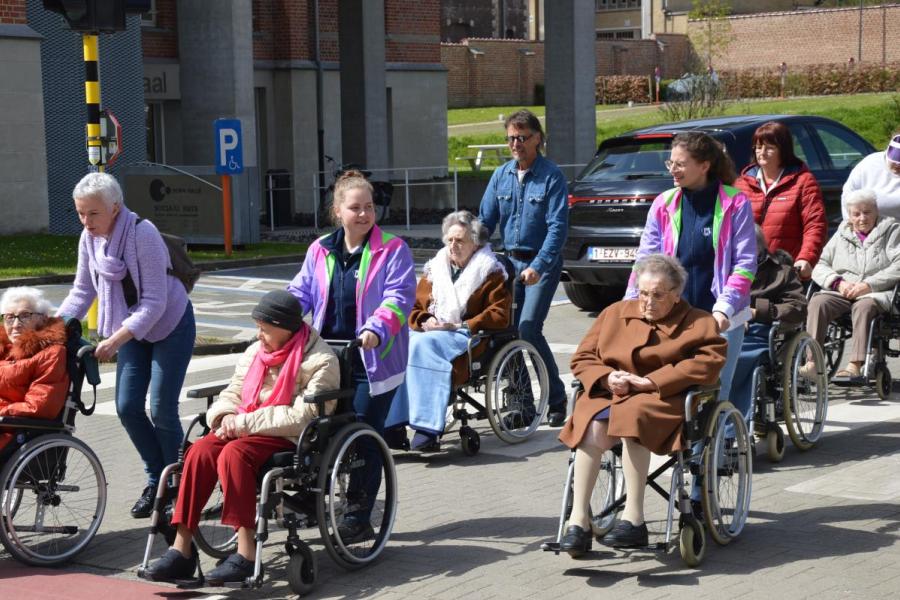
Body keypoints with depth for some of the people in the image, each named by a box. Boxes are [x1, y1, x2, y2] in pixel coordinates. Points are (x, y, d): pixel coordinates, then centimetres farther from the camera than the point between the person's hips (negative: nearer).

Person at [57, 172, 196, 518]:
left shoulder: (143, 234, -26)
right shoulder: (89, 238, -6)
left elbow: (155, 302, -27)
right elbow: (82, 292, 4)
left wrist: (115, 340, -31)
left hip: (170, 326, -6)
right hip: (133, 329, 6)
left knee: (161, 411, -7)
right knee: (127, 407, 0)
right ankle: (156, 480, 19)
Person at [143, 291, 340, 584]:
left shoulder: (320, 361, -9)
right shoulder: (255, 352, 14)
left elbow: (301, 416, -19)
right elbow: (234, 392, 16)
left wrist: (245, 423, -20)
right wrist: (225, 417, -8)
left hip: (294, 439, -7)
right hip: (247, 431, 7)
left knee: (234, 453, -34)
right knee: (200, 450, -23)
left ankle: (247, 554, -35)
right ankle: (181, 549, -23)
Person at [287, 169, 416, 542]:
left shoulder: (392, 251, -3)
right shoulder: (321, 251, 12)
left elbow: (398, 298, -12)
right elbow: (301, 292, 12)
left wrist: (376, 329, -29)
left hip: (373, 361, -4)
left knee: (365, 437, -3)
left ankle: (358, 520, 4)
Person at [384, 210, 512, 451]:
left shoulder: (490, 272, 9)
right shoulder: (435, 268, 23)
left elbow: (500, 314, -3)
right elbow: (414, 307, 22)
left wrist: (459, 326, -12)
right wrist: (425, 321, -3)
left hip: (464, 336, -5)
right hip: (429, 331, 5)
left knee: (422, 345, -37)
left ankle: (427, 428, -41)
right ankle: (392, 423, -34)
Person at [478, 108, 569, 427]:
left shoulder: (551, 176, -10)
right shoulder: (501, 176, 7)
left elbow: (557, 226, -16)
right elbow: (485, 220, 10)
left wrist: (538, 266, -26)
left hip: (542, 263, -6)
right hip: (510, 261, 6)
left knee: (528, 329, -16)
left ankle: (556, 400, -3)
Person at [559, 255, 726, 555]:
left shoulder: (698, 324, 9)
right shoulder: (615, 313, 20)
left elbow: (709, 361, -10)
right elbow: (582, 357, 17)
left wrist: (651, 381, -16)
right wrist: (607, 378, -7)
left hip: (664, 398, -3)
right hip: (610, 395, 3)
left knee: (633, 415, -38)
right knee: (592, 426, -32)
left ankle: (633, 518, -38)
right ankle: (578, 520, -32)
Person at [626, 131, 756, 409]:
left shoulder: (735, 204, -3)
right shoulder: (664, 204, 6)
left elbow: (745, 264, -5)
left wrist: (724, 308, -16)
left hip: (721, 318, -3)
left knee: (715, 395, -1)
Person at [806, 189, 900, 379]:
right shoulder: (842, 234, 22)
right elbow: (820, 265, 13)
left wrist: (869, 285, -15)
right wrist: (838, 283, -7)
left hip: (877, 294, -3)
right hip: (840, 293, 3)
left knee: (864, 306, -38)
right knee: (817, 302, -28)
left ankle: (855, 365, -45)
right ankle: (812, 361, -37)